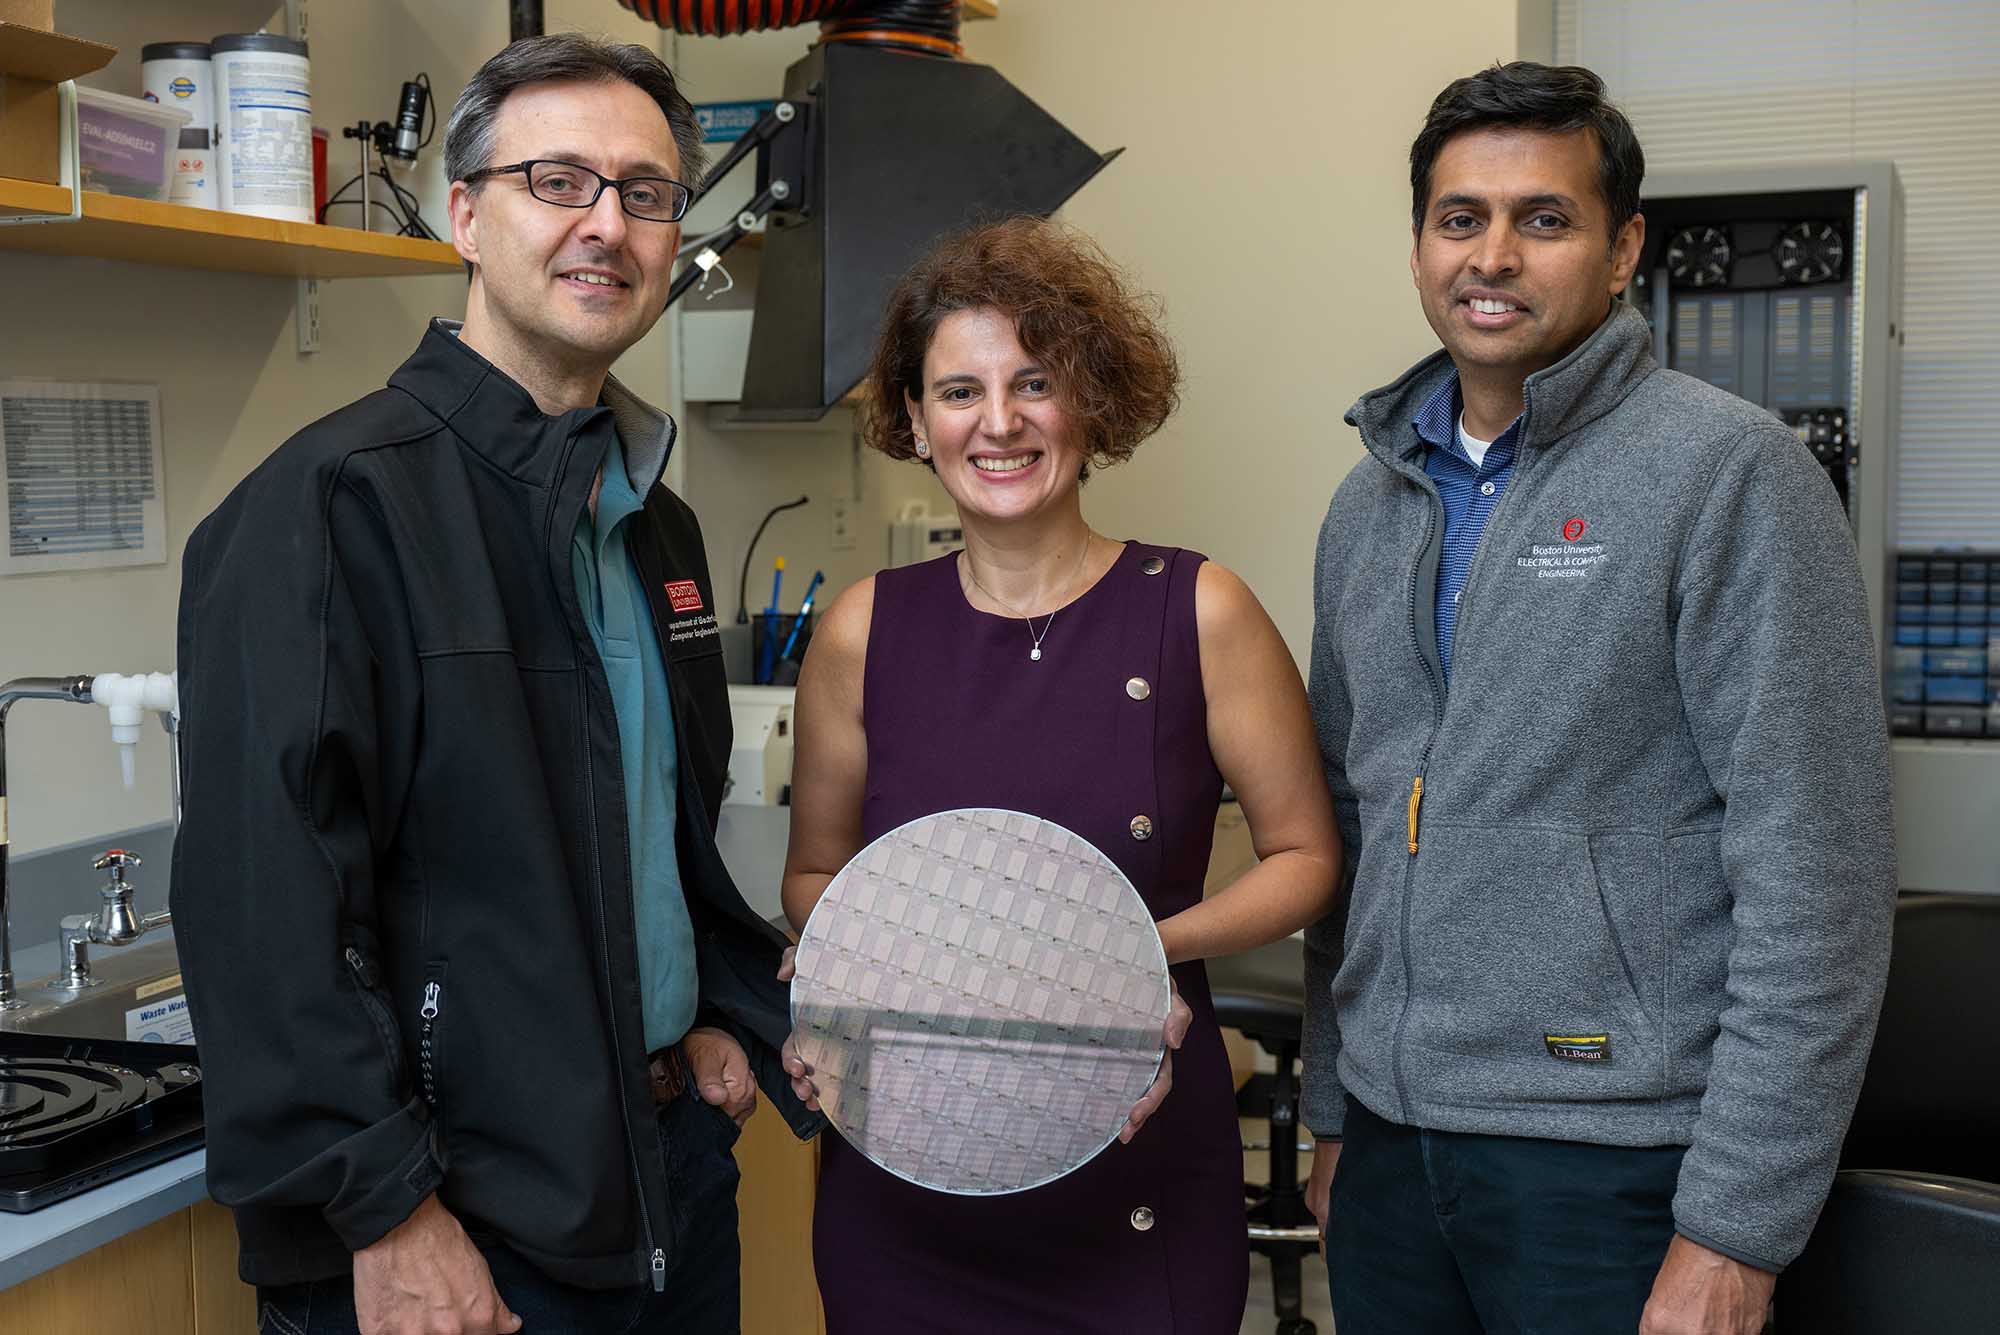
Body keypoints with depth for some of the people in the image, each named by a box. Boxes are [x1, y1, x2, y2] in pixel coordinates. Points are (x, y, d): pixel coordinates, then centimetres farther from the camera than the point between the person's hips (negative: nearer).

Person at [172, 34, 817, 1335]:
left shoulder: (656, 521, 10)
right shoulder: (337, 502, -15)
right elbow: (268, 897, -20)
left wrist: (729, 1016, 10)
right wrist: (386, 1211, -20)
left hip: (675, 1163, 8)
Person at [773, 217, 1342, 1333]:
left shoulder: (1197, 611, -6)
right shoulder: (866, 631, 0)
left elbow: (1306, 855, 1)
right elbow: (815, 875, 11)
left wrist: (1156, 945, -15)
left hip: (1136, 1180, -1)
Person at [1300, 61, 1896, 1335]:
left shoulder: (1727, 471, -10)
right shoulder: (1371, 501, 9)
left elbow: (1818, 881, -13)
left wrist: (1737, 1227, -14)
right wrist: (1332, 1111, 13)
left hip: (1613, 1164, -5)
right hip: (1391, 1150, 6)